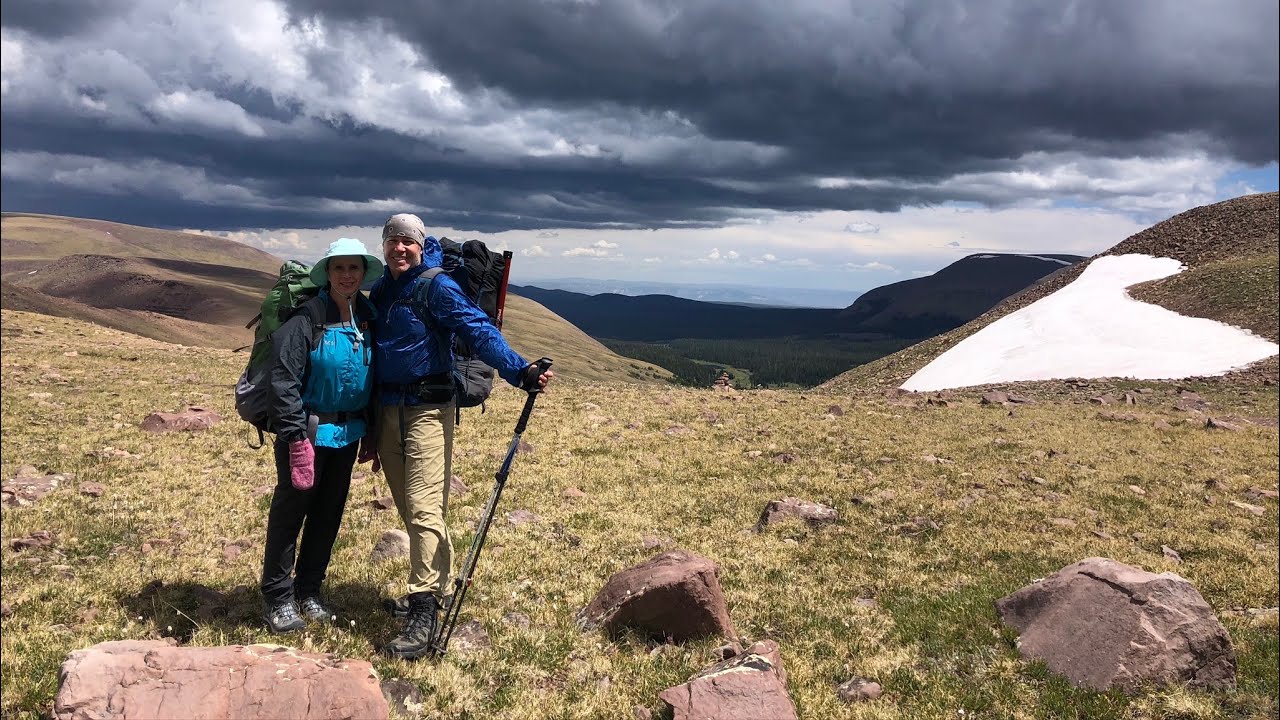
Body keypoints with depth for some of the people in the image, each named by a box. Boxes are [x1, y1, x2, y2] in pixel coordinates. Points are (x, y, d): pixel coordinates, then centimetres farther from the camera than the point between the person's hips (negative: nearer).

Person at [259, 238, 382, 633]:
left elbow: (375, 377, 13)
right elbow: (284, 381, -17)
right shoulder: (307, 318, -14)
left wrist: (373, 431, 10)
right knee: (289, 512, 3)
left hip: (348, 433, 6)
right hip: (309, 431, -6)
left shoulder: (368, 318, 5)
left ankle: (308, 592, 28)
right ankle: (278, 598, 17)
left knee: (329, 513, 14)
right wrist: (297, 439, -22)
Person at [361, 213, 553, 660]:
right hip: (388, 409, 7)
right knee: (408, 509, 12)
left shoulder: (437, 287, -9)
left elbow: (479, 331, -22)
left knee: (424, 509, -12)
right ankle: (435, 585, 28)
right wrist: (369, 430, 20)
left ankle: (422, 615, -10)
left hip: (427, 410, -7)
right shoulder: (380, 293, 12)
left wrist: (519, 371, -38)